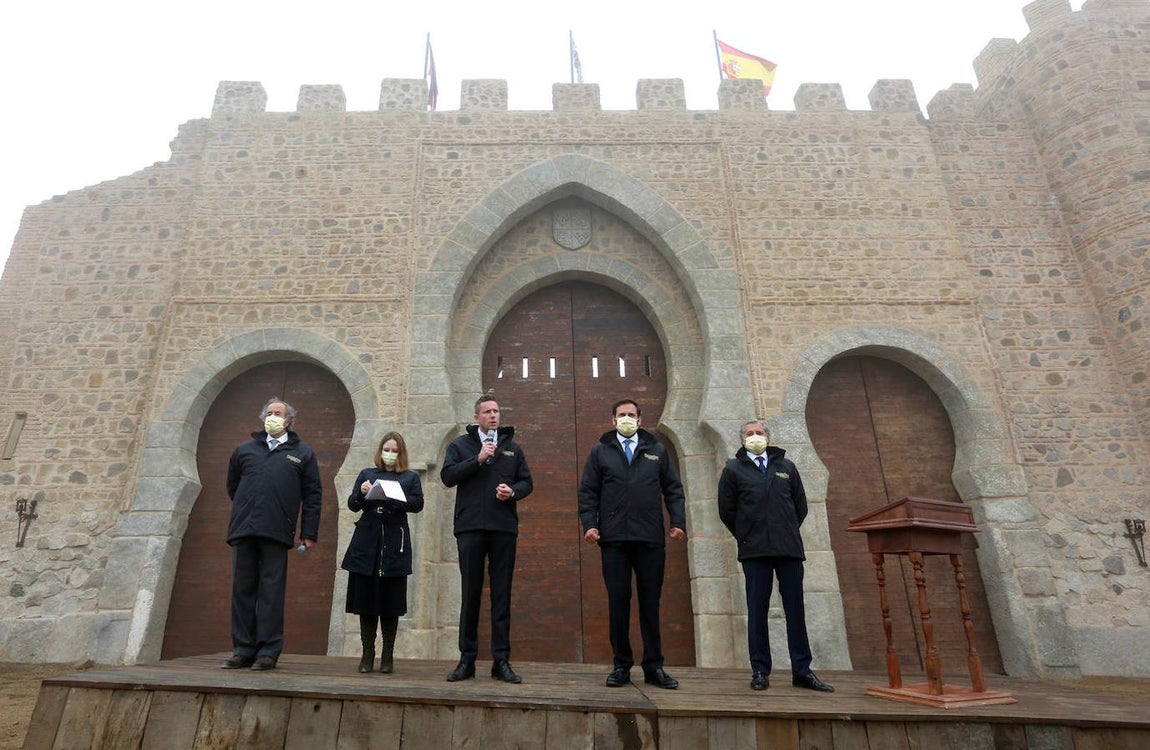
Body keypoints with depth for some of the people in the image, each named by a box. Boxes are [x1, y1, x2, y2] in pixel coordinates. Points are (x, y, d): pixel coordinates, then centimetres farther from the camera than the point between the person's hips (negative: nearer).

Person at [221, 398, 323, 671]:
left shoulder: (302, 454, 9)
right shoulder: (245, 449, 17)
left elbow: (313, 495, 5)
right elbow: (232, 486, 26)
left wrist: (309, 533, -1)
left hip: (277, 534, -3)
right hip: (243, 530, 3)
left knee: (271, 592, 0)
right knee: (242, 590, 7)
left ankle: (268, 652, 7)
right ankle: (243, 650, 16)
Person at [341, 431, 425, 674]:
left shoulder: (410, 477, 11)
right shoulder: (366, 474, 15)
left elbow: (417, 504, -4)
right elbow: (352, 505, 9)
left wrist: (392, 497, -17)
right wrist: (361, 493, -12)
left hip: (394, 546, -1)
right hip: (366, 544, 1)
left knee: (391, 601, 2)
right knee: (365, 599, 3)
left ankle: (388, 655, 11)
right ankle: (368, 653, 14)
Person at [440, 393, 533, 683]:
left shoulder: (512, 446, 14)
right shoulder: (461, 444, 8)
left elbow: (527, 482, 13)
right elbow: (447, 476, -4)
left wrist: (513, 492, -8)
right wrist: (478, 459, -12)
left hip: (504, 528, 2)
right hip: (470, 527, -1)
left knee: (502, 595, 5)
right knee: (470, 594, 5)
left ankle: (501, 660, 12)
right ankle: (467, 659, 14)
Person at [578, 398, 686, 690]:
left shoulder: (657, 450, 13)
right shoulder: (600, 451, 10)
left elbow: (673, 489, 11)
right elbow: (587, 492, 6)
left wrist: (679, 521, -2)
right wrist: (589, 524, -6)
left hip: (650, 538, 1)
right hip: (614, 538, -1)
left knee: (650, 601, 5)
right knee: (618, 600, 3)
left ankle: (654, 667, 15)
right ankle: (622, 666, 15)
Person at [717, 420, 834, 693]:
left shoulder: (786, 467, 13)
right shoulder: (733, 469, 5)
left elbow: (800, 505, 16)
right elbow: (726, 510, 5)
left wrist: (788, 533, 10)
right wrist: (747, 537, 5)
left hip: (789, 548, 3)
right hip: (754, 552, -2)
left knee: (795, 610, 7)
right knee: (757, 611, 3)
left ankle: (802, 671, 17)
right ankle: (760, 671, 11)